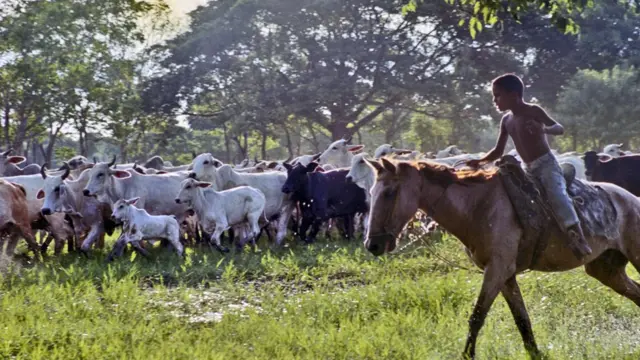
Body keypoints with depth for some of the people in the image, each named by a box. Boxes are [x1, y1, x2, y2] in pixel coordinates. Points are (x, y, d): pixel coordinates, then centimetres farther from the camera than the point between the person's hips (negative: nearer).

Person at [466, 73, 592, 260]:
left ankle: (577, 238, -38)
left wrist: (543, 129, -36)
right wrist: (479, 161, -2)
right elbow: (498, 151, 14)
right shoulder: (506, 121, 10)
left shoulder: (533, 111, -9)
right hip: (528, 170, 9)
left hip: (547, 164, -9)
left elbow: (560, 128, -15)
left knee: (556, 195, -28)